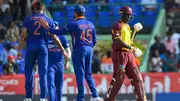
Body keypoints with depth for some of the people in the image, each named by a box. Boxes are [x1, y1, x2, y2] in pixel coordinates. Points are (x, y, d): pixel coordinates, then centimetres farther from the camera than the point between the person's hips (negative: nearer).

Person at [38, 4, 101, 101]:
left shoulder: (74, 24, -9)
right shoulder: (90, 24, 9)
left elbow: (59, 32, -12)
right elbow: (94, 40, 12)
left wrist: (47, 27, -3)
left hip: (79, 50, -6)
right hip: (89, 50, 6)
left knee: (80, 75, -2)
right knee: (88, 74, 15)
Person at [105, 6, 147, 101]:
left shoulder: (127, 26, 19)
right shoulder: (118, 26, -9)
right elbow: (118, 41, -21)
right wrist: (130, 47, -24)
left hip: (128, 54, 9)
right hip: (120, 53, -9)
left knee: (136, 76, 7)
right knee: (118, 78, -8)